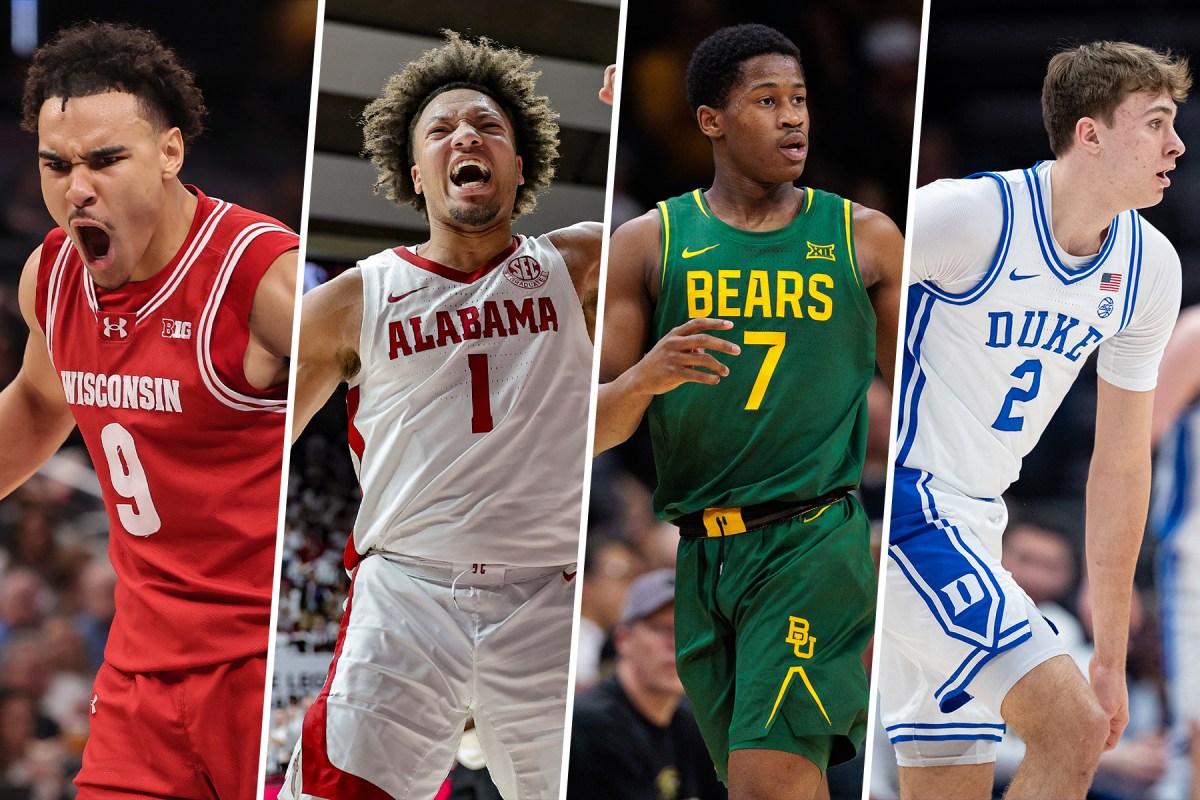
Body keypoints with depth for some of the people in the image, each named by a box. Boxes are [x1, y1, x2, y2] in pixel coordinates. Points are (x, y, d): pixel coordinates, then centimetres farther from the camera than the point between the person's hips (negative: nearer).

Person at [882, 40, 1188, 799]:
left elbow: (1122, 465, 12)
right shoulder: (969, 214, -17)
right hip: (897, 501, -8)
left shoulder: (1149, 268, 5)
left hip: (973, 526, 8)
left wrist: (1111, 656, 13)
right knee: (1072, 727, -19)